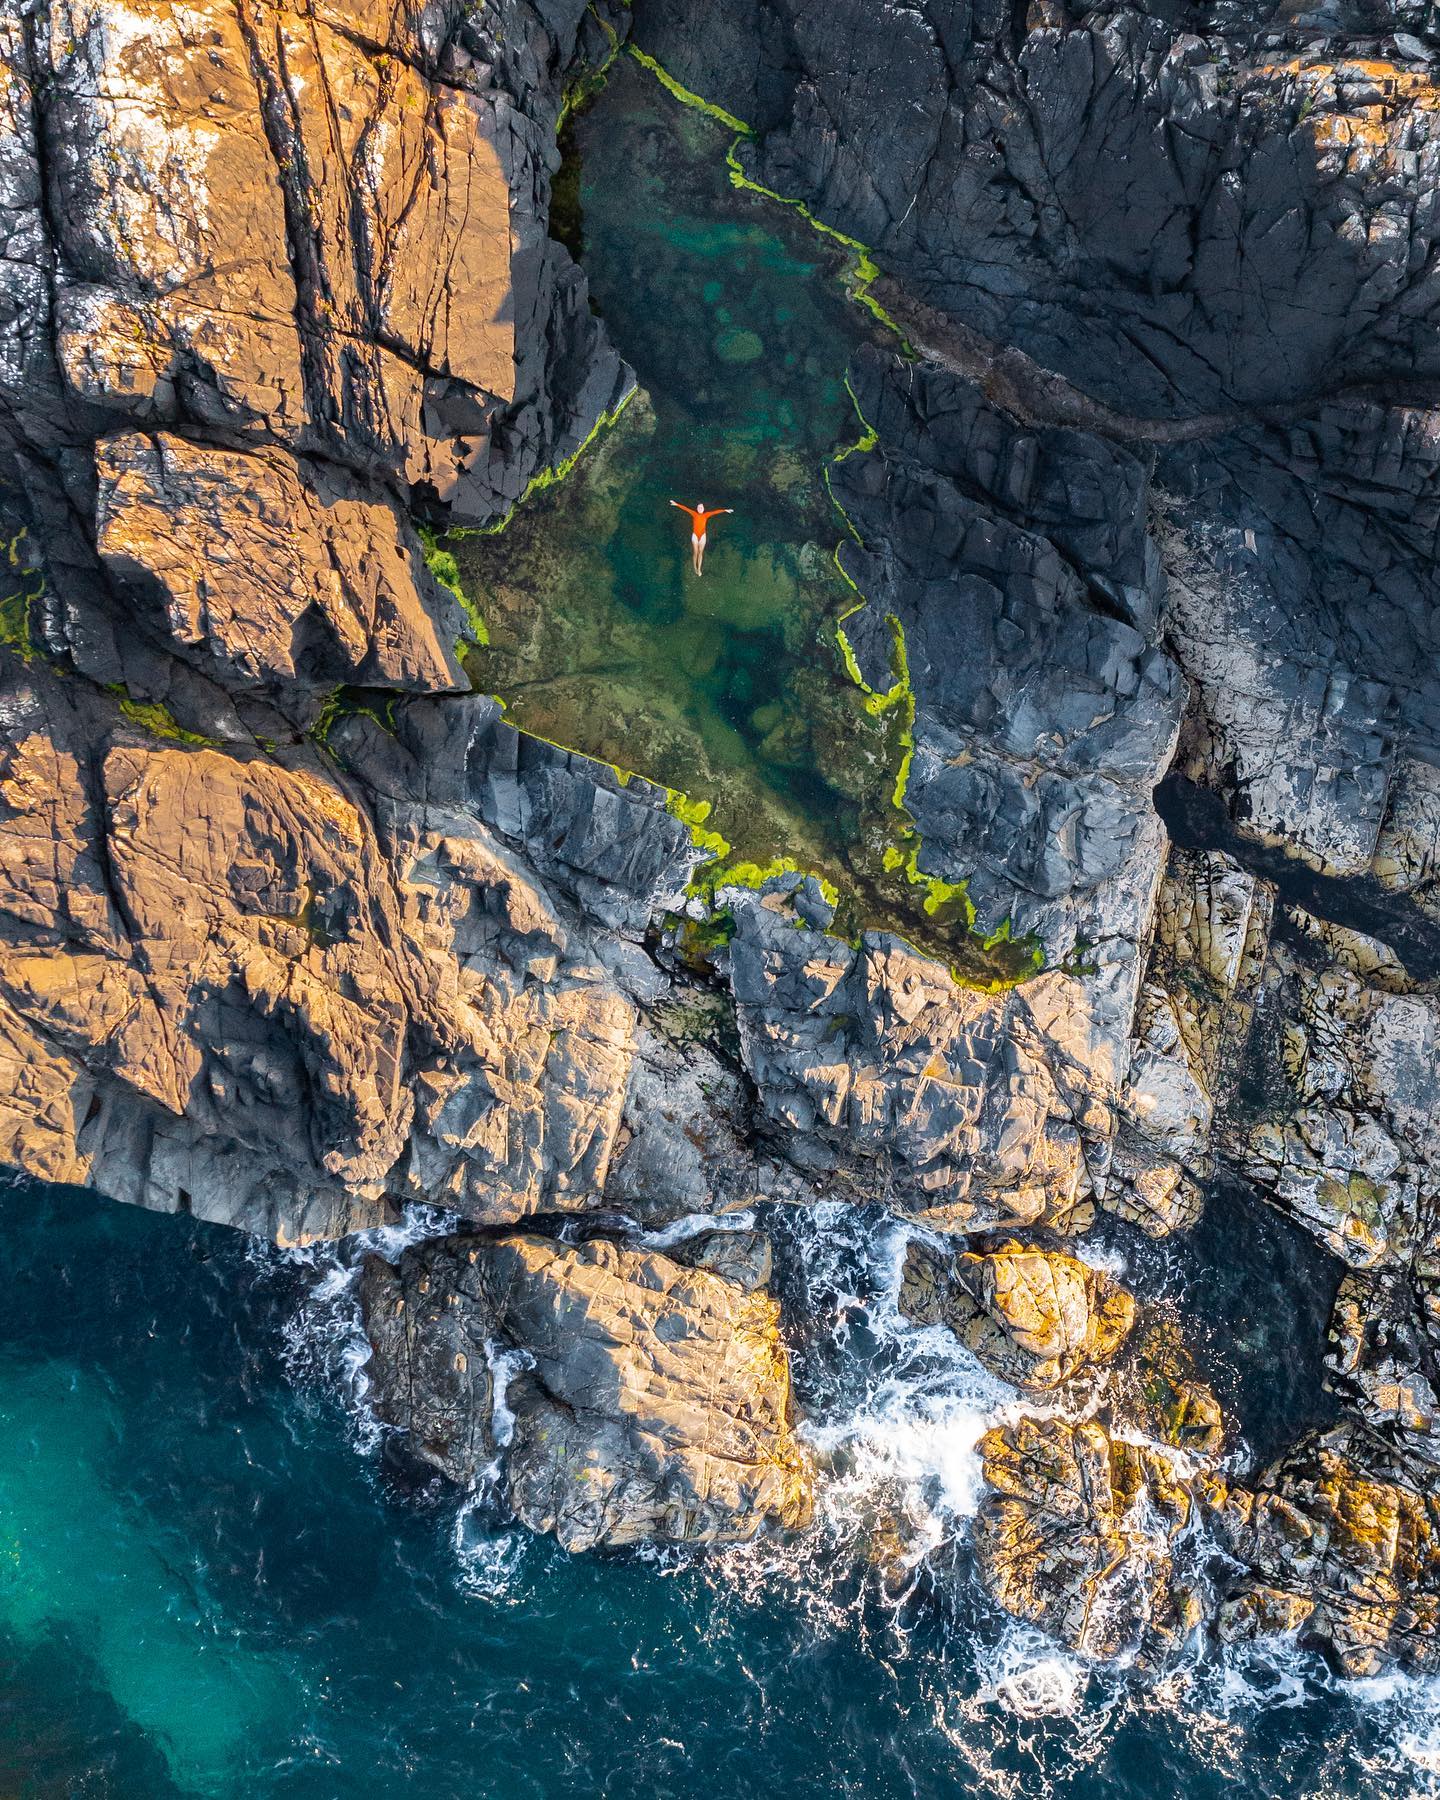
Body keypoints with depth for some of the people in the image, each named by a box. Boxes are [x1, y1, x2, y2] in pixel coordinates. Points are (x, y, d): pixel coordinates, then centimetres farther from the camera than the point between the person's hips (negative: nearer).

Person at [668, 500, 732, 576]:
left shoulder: (706, 515, 1)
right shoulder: (694, 514, -1)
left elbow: (715, 511, -2)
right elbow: (685, 508, -5)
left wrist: (725, 510, -5)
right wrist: (676, 504, -8)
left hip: (702, 536, 1)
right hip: (695, 535, -1)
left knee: (700, 552, 6)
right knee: (695, 552, 3)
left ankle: (699, 569, 11)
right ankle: (695, 568, 15)